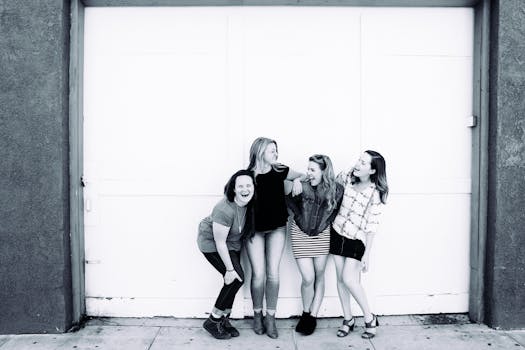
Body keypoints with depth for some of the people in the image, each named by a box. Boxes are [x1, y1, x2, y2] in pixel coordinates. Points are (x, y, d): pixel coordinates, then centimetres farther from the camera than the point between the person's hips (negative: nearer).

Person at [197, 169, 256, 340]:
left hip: (232, 243, 7)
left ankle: (224, 320, 21)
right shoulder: (224, 210, -34)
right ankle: (212, 321, 3)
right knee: (236, 278, -13)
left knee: (234, 281, 3)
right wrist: (229, 269, -21)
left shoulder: (250, 204, -14)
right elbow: (220, 242, -27)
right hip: (211, 243, -7)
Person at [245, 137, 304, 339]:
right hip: (254, 230, -2)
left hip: (277, 228, 2)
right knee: (258, 274, -2)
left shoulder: (280, 171, -3)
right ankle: (257, 315, 22)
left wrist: (297, 180, -12)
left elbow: (304, 175, 10)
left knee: (273, 272, 0)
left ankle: (270, 318, 16)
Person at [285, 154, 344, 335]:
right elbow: (289, 200, -1)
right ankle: (305, 313, 22)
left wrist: (327, 222, -5)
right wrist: (300, 215, -6)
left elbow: (338, 210, 3)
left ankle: (313, 316, 25)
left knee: (319, 276, 10)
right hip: (301, 234, -2)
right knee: (308, 279, -3)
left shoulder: (337, 190, -15)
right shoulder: (302, 187, -19)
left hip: (322, 234, 2)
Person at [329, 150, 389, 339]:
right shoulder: (348, 177, -4)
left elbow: (372, 226, -15)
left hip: (357, 240, -5)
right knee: (340, 278, 9)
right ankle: (348, 319, 26)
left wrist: (367, 254, -15)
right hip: (337, 233, 5)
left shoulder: (375, 193, -17)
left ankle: (370, 318, 13)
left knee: (348, 279, -10)